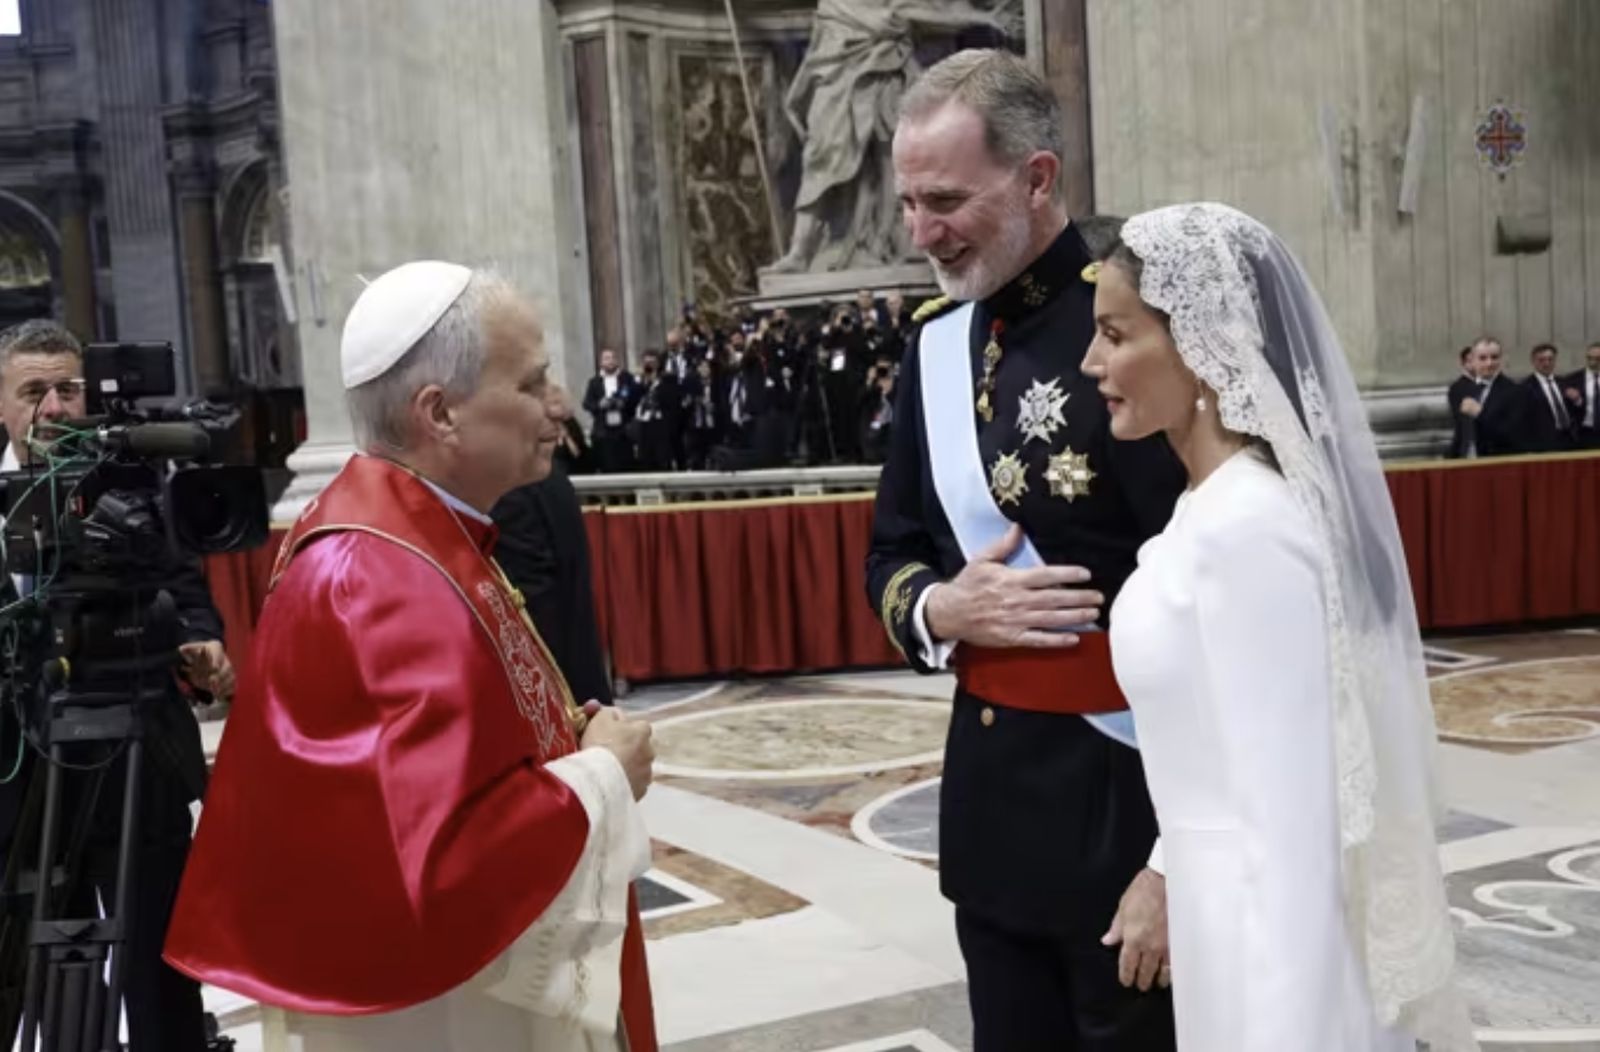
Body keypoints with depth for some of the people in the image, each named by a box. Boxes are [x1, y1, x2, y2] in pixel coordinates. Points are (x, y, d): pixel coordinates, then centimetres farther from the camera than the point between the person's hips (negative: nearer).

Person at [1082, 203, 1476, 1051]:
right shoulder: (1215, 508, 6)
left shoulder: (1247, 530, -23)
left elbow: (1289, 829, -23)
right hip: (1237, 906, 9)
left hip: (1272, 939, -9)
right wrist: (1166, 873, 18)